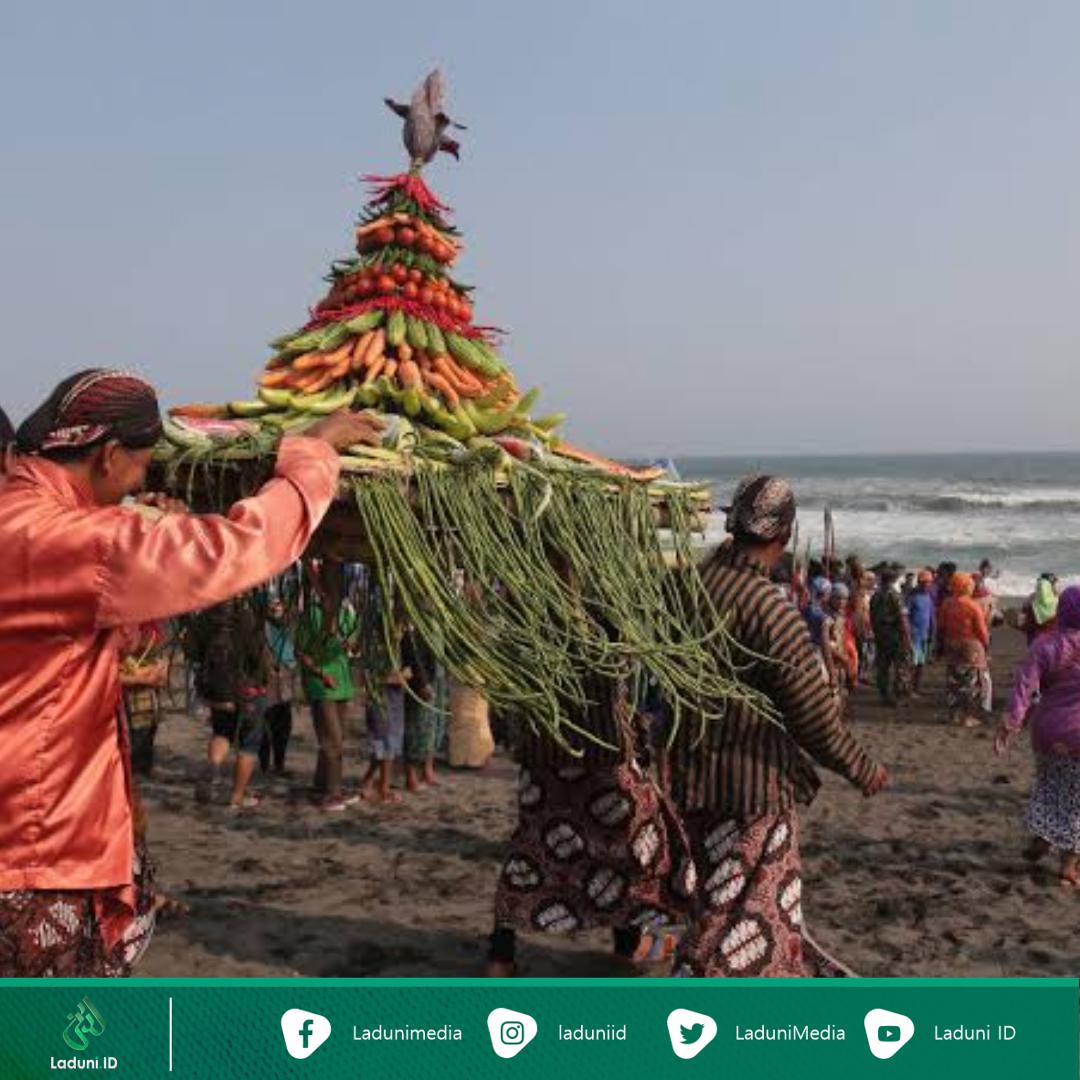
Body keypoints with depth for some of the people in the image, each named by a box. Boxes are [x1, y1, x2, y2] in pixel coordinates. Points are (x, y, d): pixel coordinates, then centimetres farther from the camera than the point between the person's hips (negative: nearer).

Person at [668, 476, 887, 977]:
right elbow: (812, 714, -18)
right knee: (747, 913, 6)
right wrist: (862, 770, -3)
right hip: (753, 781, -8)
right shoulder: (771, 610, -23)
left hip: (694, 775, 8)